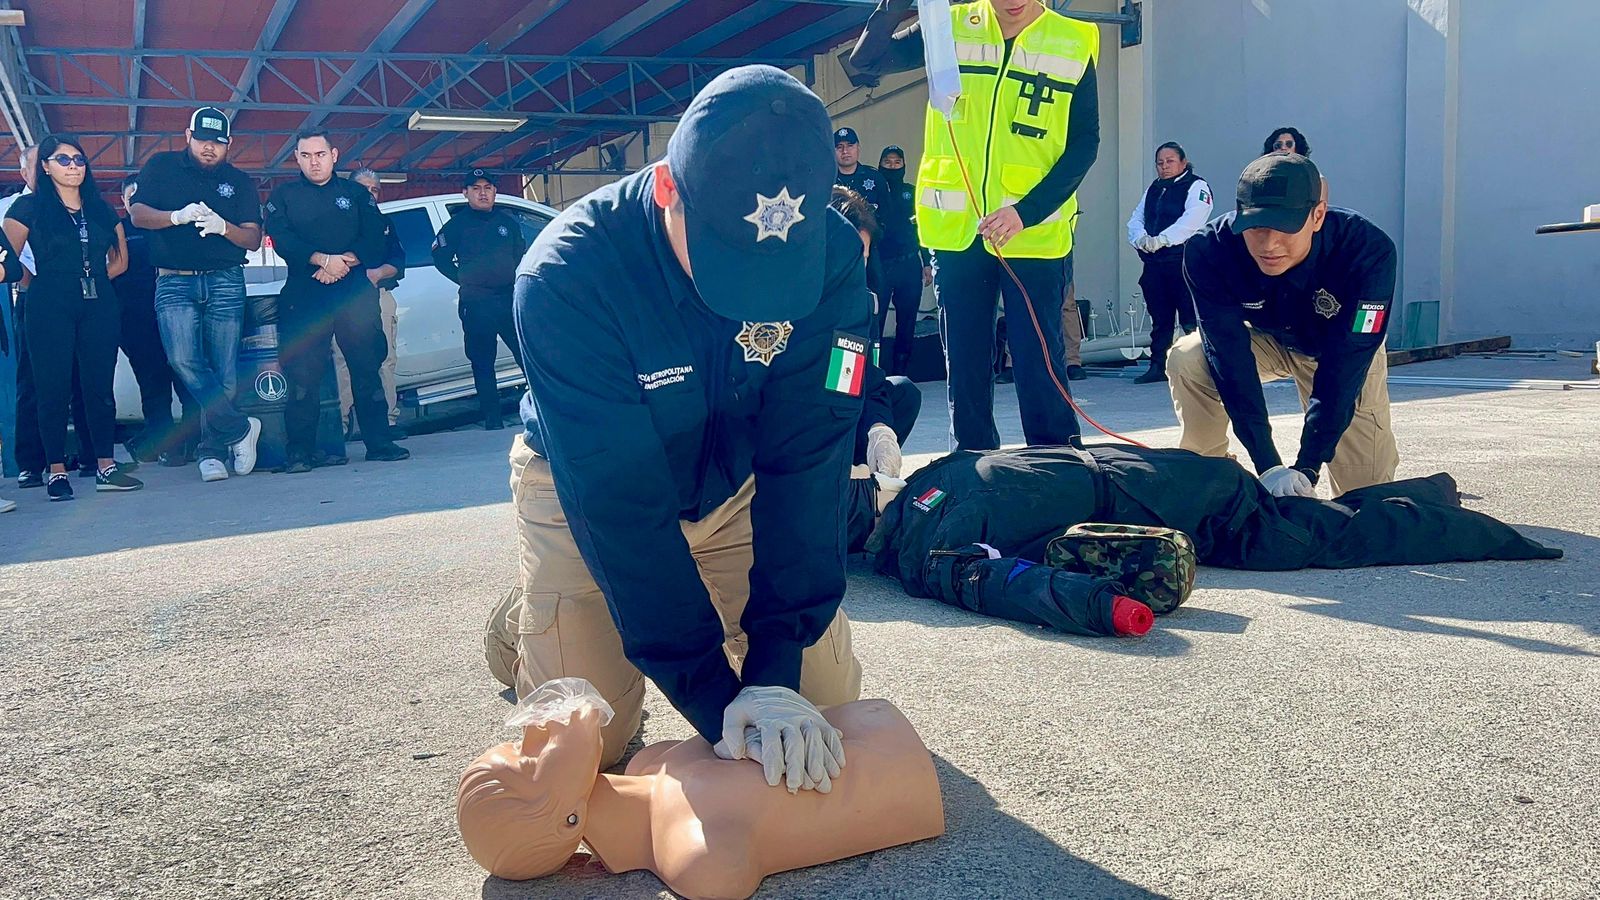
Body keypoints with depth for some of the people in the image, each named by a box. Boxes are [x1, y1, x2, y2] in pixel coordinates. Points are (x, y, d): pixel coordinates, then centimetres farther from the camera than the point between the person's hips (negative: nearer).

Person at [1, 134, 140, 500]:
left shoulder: (100, 209, 15)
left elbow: (119, 259, 17)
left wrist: (94, 279, 6)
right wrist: (37, 285, 0)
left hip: (99, 307, 3)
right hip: (50, 309, -3)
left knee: (100, 386, 2)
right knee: (54, 388, -2)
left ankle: (106, 467, 6)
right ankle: (57, 472, 2)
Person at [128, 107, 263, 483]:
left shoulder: (240, 182, 12)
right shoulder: (161, 167, 11)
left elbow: (254, 239, 5)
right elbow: (137, 214, 2)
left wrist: (223, 227, -16)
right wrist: (178, 216, -17)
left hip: (225, 283, 1)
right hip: (174, 283, -1)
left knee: (224, 372, -4)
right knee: (184, 360, -21)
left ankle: (212, 452, 5)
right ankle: (240, 429, -12)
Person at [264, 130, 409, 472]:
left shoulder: (356, 193, 14)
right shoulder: (283, 195, 13)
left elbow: (375, 239, 3)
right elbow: (281, 239, -2)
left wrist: (344, 263, -13)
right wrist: (323, 260, -15)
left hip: (354, 290, 1)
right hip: (305, 294, 0)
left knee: (367, 365, -2)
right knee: (303, 373, -4)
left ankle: (379, 441, 3)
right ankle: (300, 450, 0)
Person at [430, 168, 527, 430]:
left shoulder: (507, 221, 15)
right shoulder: (458, 224, 7)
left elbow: (521, 255, 22)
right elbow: (440, 256, 10)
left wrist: (517, 280, 8)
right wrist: (463, 280, 3)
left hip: (510, 298, 2)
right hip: (476, 304, -2)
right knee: (482, 363, 0)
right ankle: (493, 420, 5)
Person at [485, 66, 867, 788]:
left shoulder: (831, 256, -25)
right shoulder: (565, 277, -34)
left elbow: (806, 460, -27)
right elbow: (621, 502, -35)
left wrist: (776, 668, -33)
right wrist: (716, 704, -33)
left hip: (731, 484, 3)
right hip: (583, 490, -2)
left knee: (826, 694, -1)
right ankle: (526, 623, 24)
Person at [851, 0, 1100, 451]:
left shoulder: (1073, 44, 0)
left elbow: (1084, 143, -3)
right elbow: (866, 59, -2)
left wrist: (1027, 211, -16)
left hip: (1035, 235, -2)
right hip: (956, 229, 2)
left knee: (1040, 362, 0)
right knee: (965, 363, 8)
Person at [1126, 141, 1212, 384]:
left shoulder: (1196, 186, 0)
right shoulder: (1153, 189, 22)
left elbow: (1191, 220, -16)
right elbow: (1136, 218, 13)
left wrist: (1160, 239, -25)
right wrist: (1141, 238, -9)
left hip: (1183, 261, -6)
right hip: (1154, 263, 6)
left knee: (1190, 319, -8)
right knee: (1159, 318, 10)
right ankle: (1158, 366, 15)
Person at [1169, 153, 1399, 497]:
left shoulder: (1368, 250, -35)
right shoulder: (1208, 251, -33)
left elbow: (1343, 367, -35)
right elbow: (1231, 359, -33)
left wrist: (1307, 467, -38)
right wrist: (1268, 465, -37)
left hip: (1346, 349, 0)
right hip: (1263, 340, 1)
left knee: (1368, 490, -7)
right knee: (1186, 359, -30)